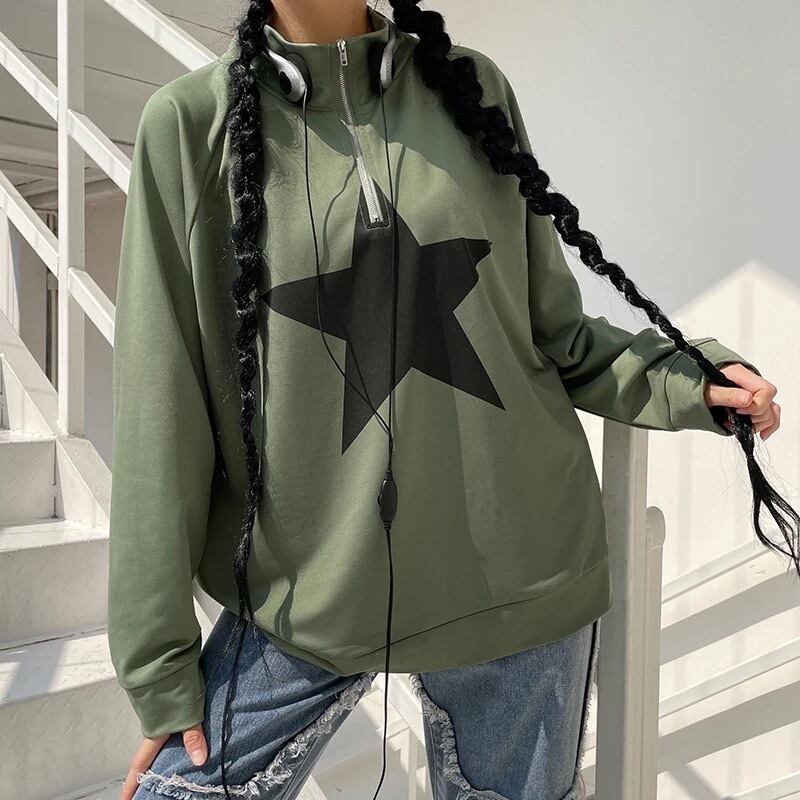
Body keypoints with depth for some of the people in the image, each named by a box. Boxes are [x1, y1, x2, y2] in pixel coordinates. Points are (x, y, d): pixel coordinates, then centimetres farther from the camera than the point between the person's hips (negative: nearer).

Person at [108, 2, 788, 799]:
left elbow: (550, 327, 9)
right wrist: (161, 661, -3)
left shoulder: (471, 85, 4)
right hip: (305, 600, -1)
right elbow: (162, 415, -5)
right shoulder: (190, 121, -4)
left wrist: (683, 380, -9)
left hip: (518, 577, 2)